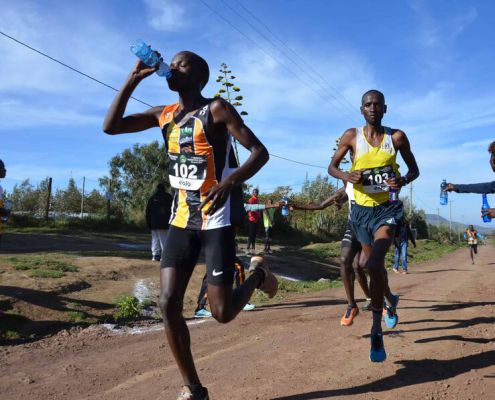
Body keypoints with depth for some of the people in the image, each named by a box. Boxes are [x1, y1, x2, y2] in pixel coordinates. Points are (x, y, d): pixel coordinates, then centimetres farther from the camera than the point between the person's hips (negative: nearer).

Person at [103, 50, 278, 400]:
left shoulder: (216, 109, -7)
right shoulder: (165, 115, 11)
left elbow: (260, 152, -12)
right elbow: (111, 126, 8)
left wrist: (229, 182, -30)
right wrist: (134, 79, 3)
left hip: (216, 220, -5)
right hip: (181, 220, 6)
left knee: (222, 312, -4)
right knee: (168, 305, -3)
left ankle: (257, 273, 28)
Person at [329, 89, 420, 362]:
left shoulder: (396, 137, -2)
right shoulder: (351, 136, -1)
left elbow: (414, 169, 7)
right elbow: (332, 167, 5)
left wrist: (404, 180, -16)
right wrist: (347, 176, -17)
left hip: (387, 208, -2)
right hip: (361, 209, 3)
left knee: (373, 265, -22)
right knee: (375, 266, 18)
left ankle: (376, 333, -10)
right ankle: (390, 300, 51)